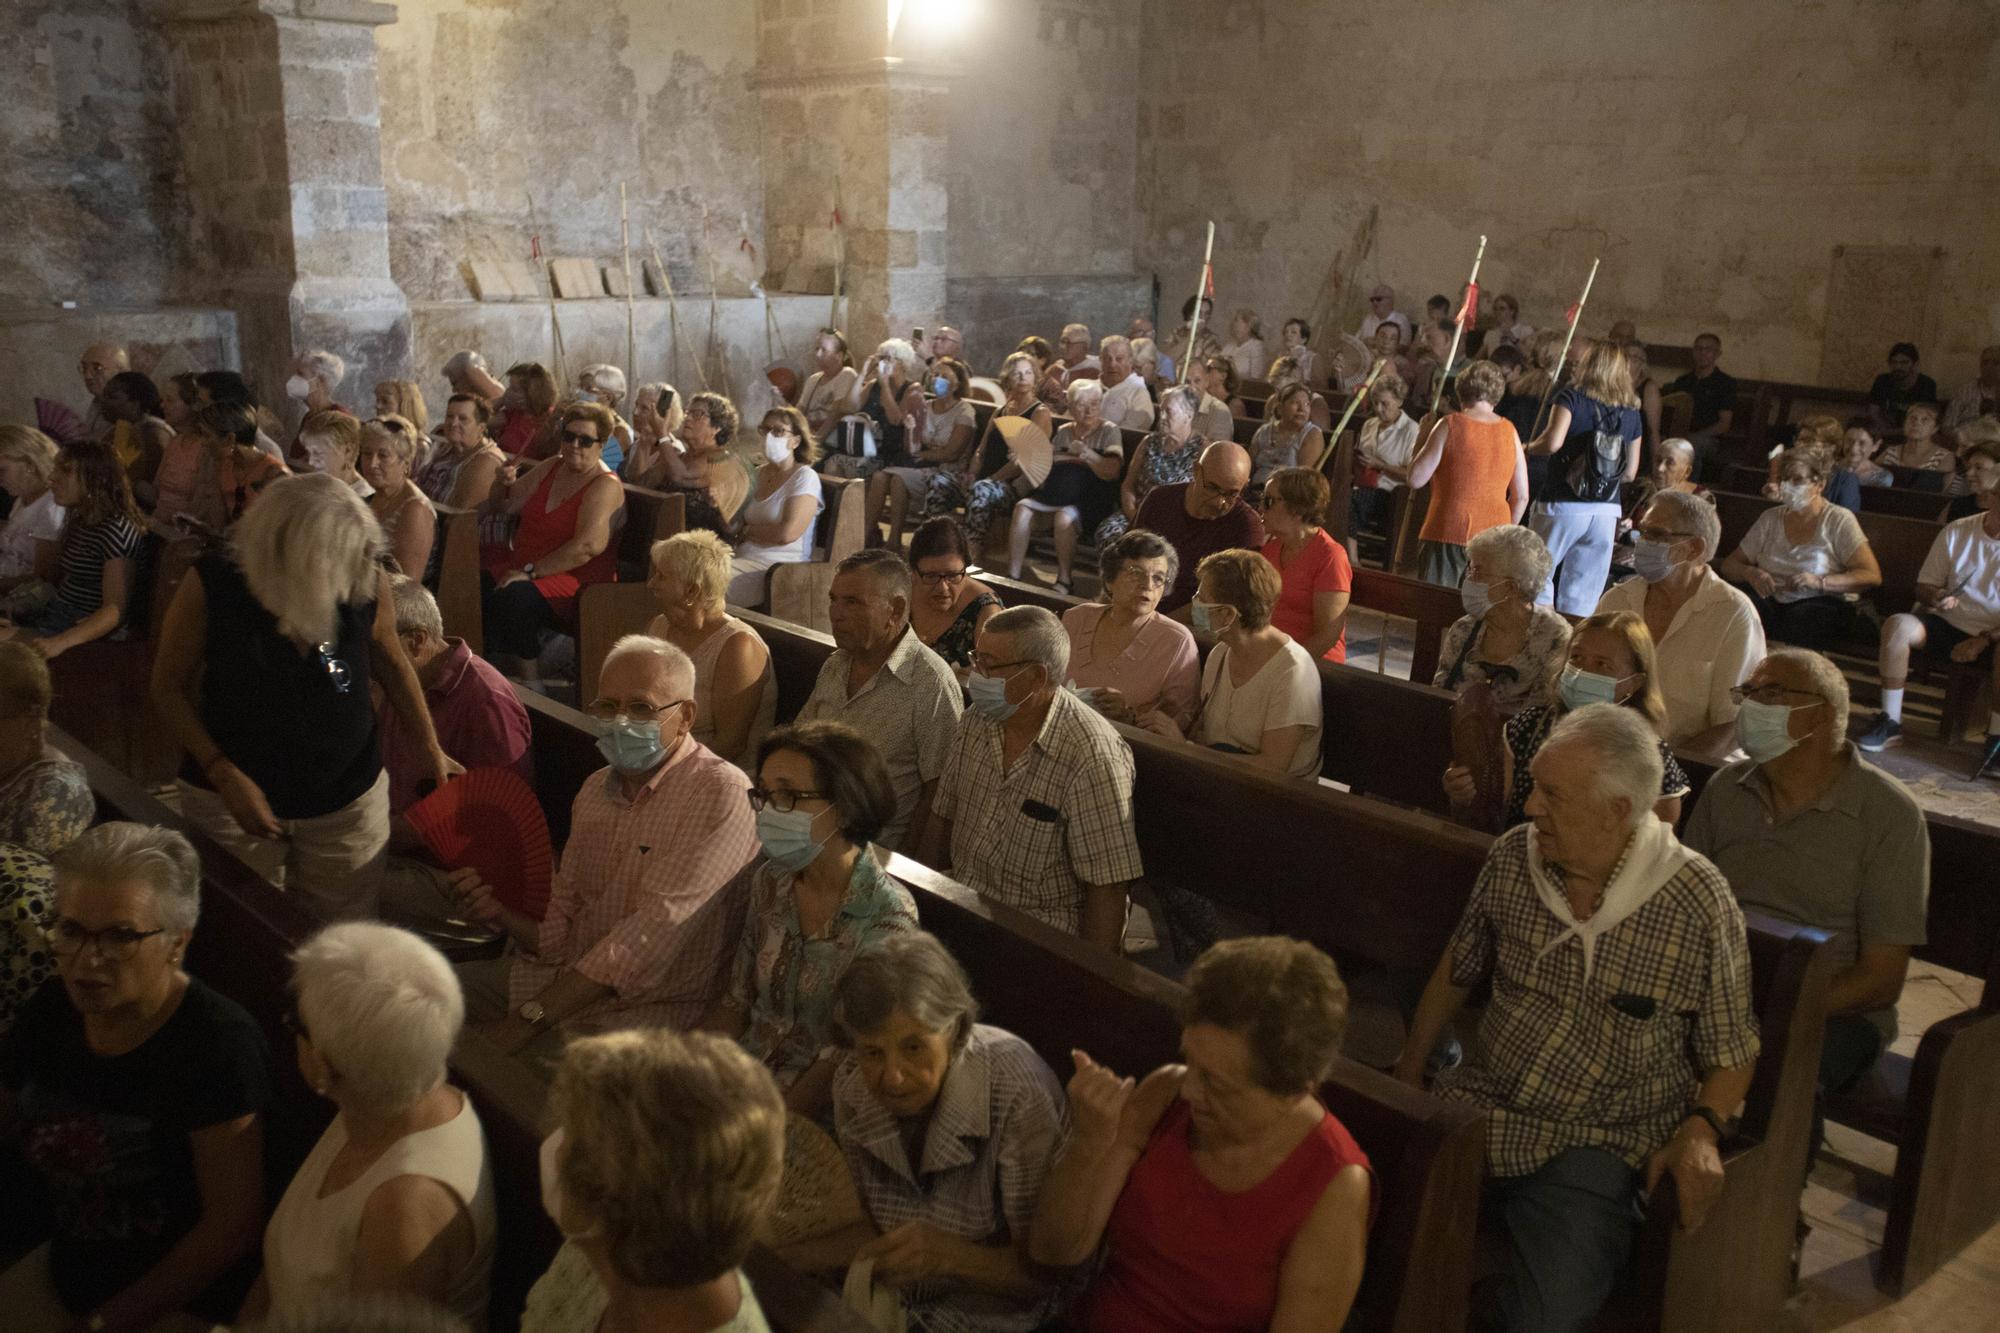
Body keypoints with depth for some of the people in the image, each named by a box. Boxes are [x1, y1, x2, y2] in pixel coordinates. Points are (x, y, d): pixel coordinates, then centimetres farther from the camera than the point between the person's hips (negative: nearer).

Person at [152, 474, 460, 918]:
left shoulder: (369, 584, -11)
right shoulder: (211, 585, -16)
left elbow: (391, 661, 8)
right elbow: (169, 687, -6)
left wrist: (431, 750, 6)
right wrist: (225, 776, -16)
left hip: (349, 799, 2)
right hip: (232, 798, -1)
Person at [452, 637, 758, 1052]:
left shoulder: (721, 794, -15)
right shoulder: (595, 789, 12)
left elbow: (651, 935, -22)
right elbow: (561, 930, 13)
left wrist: (530, 1017, -22)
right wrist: (505, 916, -10)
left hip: (653, 1012, -7)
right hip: (569, 982, 7)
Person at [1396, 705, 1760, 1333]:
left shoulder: (1698, 903, -10)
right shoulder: (1512, 857, 1)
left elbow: (1731, 1056, 2)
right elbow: (1457, 969, 17)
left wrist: (1700, 1130, -16)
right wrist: (1410, 1070, 13)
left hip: (1596, 1142, -3)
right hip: (1477, 1110, 4)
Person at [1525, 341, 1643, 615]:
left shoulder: (1572, 397, -2)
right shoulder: (1631, 412, 10)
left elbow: (1553, 442, -17)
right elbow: (1630, 473, 12)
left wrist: (1529, 447, 3)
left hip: (1562, 505, -4)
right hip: (1607, 510, 4)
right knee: (1581, 601, 6)